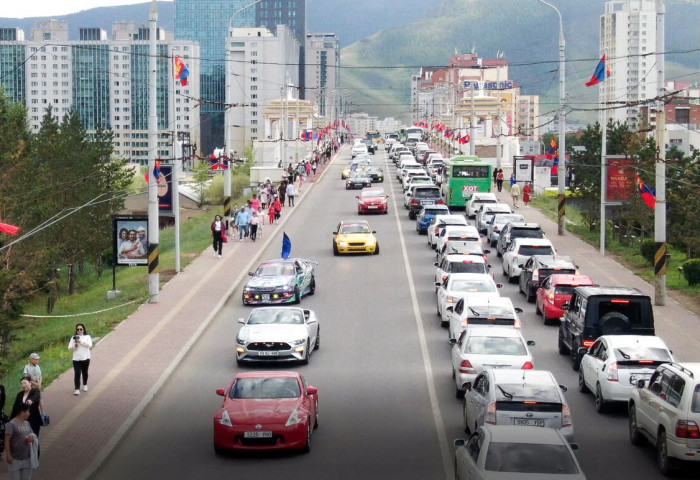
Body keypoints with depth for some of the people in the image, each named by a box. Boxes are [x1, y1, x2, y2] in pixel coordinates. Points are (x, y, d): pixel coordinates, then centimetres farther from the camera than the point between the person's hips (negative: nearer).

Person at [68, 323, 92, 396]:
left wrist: (81, 342, -20)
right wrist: (74, 345, -18)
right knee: (77, 373, -11)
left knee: (85, 372, 14)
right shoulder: (73, 338, 6)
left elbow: (90, 345, -12)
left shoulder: (87, 337, 4)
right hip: (76, 359, 0)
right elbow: (69, 347, 2)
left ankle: (85, 385, 37)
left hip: (85, 358, 0)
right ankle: (77, 389, -13)